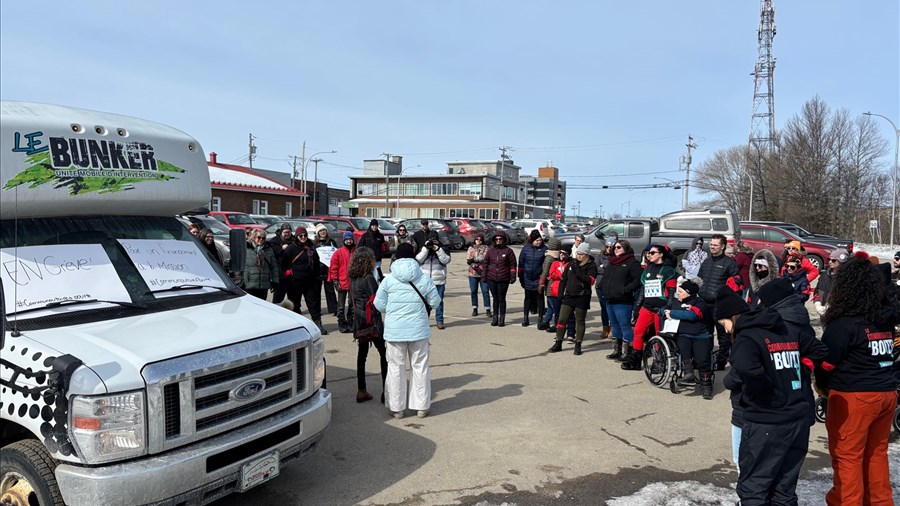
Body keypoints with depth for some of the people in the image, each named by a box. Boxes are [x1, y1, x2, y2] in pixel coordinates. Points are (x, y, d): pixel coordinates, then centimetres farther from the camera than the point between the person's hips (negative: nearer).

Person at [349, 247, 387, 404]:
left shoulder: (353, 278, 6)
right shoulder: (369, 278, -16)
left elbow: (354, 299, 12)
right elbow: (376, 301, -16)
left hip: (359, 319, 8)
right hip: (372, 319, -7)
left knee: (362, 353, 12)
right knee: (384, 353, 1)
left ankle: (361, 391, 16)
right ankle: (386, 390, 0)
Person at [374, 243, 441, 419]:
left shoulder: (388, 280, -6)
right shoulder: (424, 279, -4)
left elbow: (379, 305, -2)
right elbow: (435, 302, 4)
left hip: (394, 331, 0)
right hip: (418, 330, 1)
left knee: (396, 367, 10)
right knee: (420, 367, 11)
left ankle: (397, 407, 17)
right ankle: (421, 406, 18)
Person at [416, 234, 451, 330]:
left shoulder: (442, 250, 7)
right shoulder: (424, 249, 10)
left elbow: (446, 260, -10)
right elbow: (418, 260, -6)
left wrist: (438, 250, -15)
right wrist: (426, 248, -11)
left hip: (439, 281, -1)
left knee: (439, 301, 2)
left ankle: (439, 321, 9)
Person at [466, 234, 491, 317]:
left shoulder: (487, 248, 3)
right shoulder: (471, 248, 10)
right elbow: (468, 260, 3)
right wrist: (471, 260, -20)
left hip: (484, 273, -2)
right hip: (473, 273, 3)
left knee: (485, 291, -3)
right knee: (473, 291, 6)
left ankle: (488, 309, 2)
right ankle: (474, 309, 16)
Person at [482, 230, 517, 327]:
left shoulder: (508, 251, -2)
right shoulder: (491, 250, 7)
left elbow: (513, 265, -1)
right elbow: (486, 263, 10)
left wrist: (512, 277, -5)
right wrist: (484, 276, 7)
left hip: (503, 280, -3)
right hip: (491, 279, 3)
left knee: (502, 299, 2)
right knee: (495, 298, 11)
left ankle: (502, 318, 12)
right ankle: (495, 317, 20)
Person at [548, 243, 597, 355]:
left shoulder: (591, 266, -5)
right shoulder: (571, 264, 9)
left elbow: (590, 280, -20)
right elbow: (563, 279, 14)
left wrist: (577, 271, -24)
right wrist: (561, 293, 7)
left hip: (582, 297, -4)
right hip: (568, 296, 4)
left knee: (580, 321, 7)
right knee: (562, 320, 3)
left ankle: (578, 345, 15)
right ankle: (558, 343, 12)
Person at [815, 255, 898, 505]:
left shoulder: (843, 323, -17)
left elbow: (827, 362, -13)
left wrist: (822, 385, 5)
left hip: (854, 397, -7)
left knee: (847, 457, 3)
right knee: (876, 453, 19)